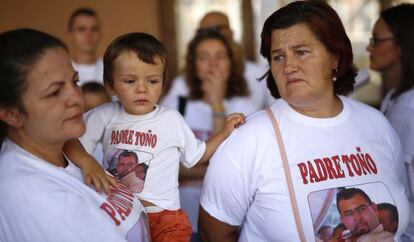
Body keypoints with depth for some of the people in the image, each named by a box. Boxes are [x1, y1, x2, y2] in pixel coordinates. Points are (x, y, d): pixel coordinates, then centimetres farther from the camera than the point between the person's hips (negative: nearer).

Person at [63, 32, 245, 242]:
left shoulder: (171, 119, 0)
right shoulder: (106, 116, 0)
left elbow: (196, 155, 11)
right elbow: (70, 140, -2)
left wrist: (225, 132, 2)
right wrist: (88, 164, -19)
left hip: (162, 215, -2)